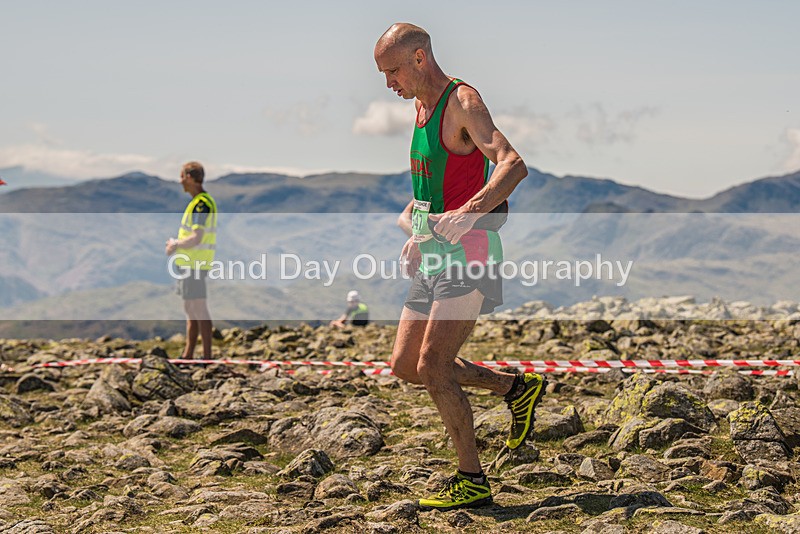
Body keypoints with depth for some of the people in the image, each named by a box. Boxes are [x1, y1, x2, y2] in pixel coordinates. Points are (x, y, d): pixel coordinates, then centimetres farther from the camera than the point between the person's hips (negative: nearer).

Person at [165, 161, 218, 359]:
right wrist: (177, 243, 10)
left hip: (195, 263, -10)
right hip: (189, 262, 10)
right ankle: (188, 354, 22)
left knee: (199, 309, -7)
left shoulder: (201, 203, -17)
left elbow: (197, 238, -24)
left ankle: (207, 355, -3)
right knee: (190, 310, 15)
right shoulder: (198, 201, 15)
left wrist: (176, 245, -10)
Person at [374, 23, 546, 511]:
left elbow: (514, 166, -28)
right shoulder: (422, 106, 15)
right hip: (436, 255, 9)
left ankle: (472, 481, -2)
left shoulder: (463, 102, -13)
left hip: (469, 255, -9)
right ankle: (517, 387, 23)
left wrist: (468, 212, -40)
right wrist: (416, 232, 15)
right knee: (406, 365, 9)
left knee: (432, 366, -13)